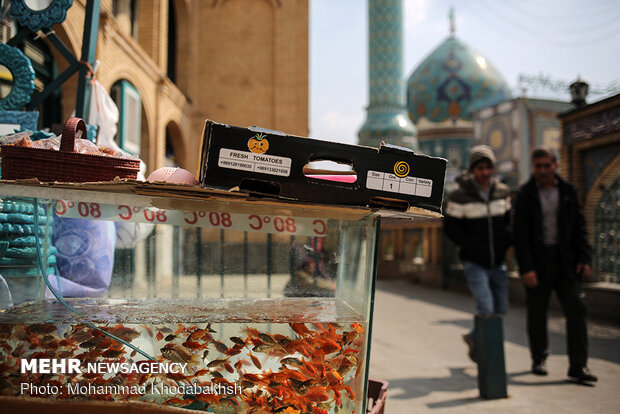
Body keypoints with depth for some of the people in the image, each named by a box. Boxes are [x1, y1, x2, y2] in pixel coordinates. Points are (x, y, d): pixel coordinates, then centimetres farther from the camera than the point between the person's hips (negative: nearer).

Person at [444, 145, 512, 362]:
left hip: (498, 263, 5)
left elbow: (509, 220, 17)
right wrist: (472, 247, -11)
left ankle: (474, 338, 31)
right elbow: (451, 228, -5)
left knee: (500, 309, 8)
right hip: (474, 263, -5)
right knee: (486, 308, -13)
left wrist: (505, 243, 0)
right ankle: (479, 346, 11)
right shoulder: (460, 196, -9)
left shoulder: (503, 192, 5)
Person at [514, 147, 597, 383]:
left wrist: (584, 259, 0)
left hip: (565, 262, 2)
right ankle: (538, 359, 24)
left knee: (576, 308, -4)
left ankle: (578, 366, 0)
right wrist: (526, 268, -13)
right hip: (537, 261, -2)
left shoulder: (567, 191, 6)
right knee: (537, 313, 7)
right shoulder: (526, 195, -3)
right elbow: (520, 235, -7)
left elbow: (579, 227, 9)